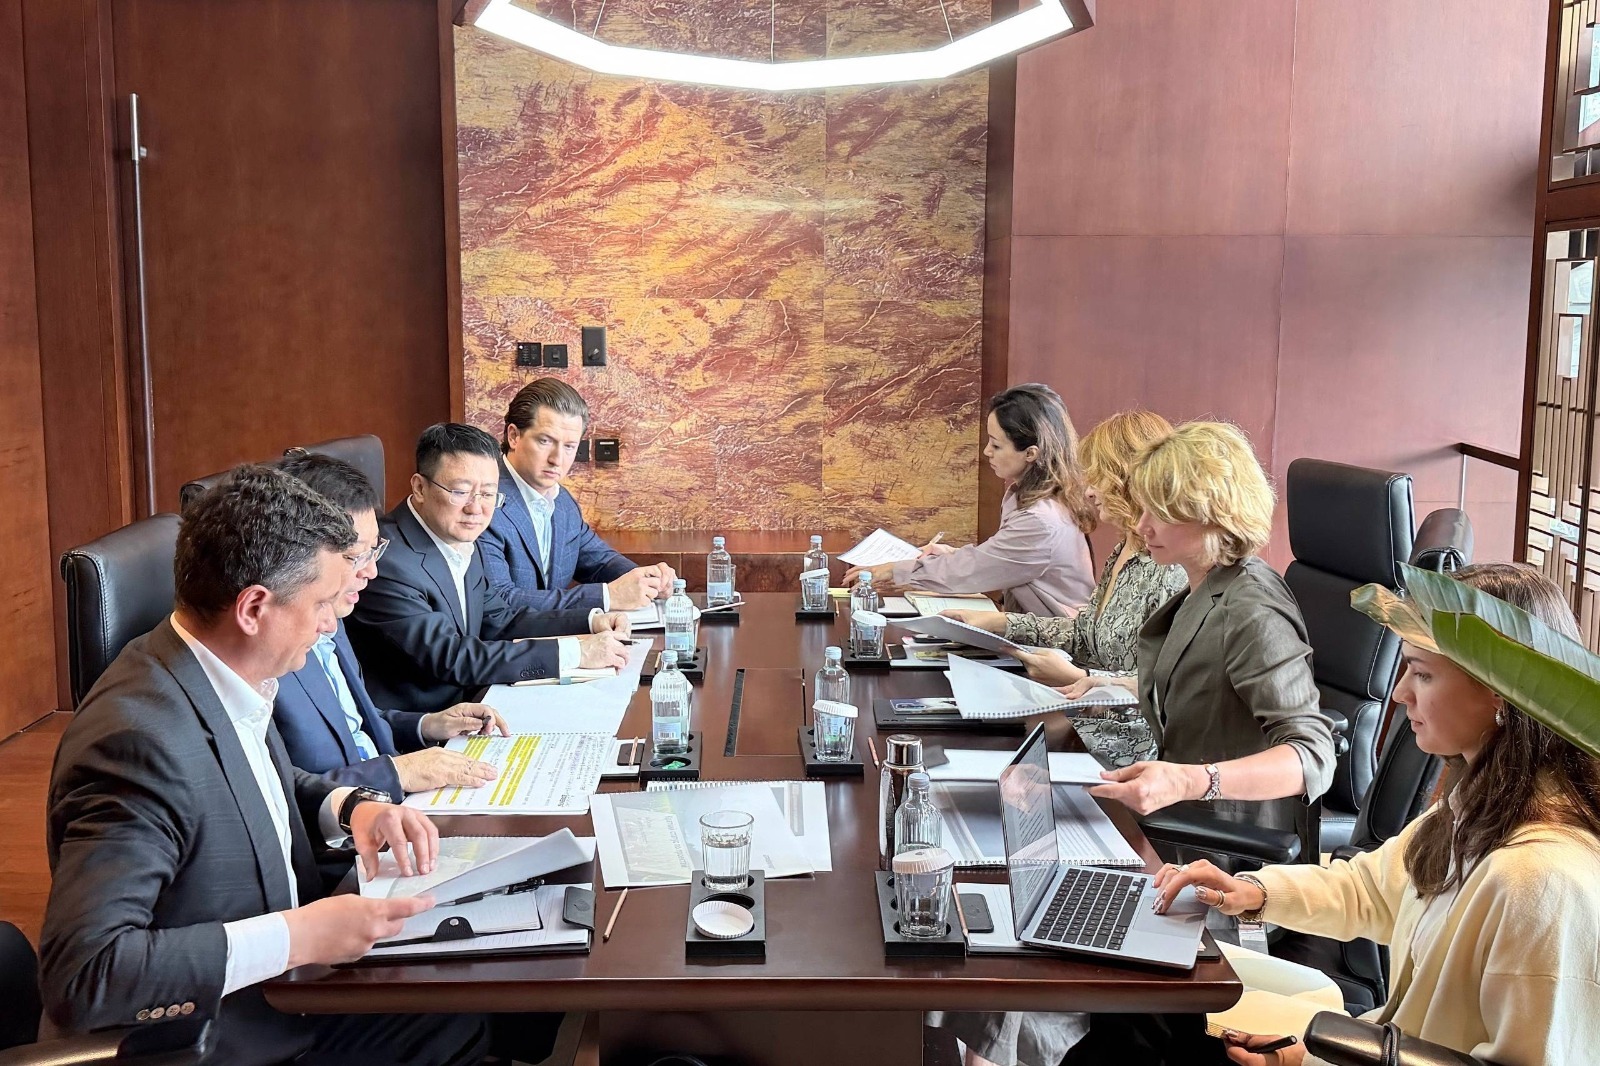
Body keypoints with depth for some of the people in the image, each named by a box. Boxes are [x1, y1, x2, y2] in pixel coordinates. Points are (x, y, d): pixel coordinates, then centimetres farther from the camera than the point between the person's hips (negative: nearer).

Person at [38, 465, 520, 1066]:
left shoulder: (228, 681, -3)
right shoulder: (141, 739, -29)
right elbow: (81, 975, -33)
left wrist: (349, 806, -3)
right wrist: (299, 936, -31)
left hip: (284, 995, 8)